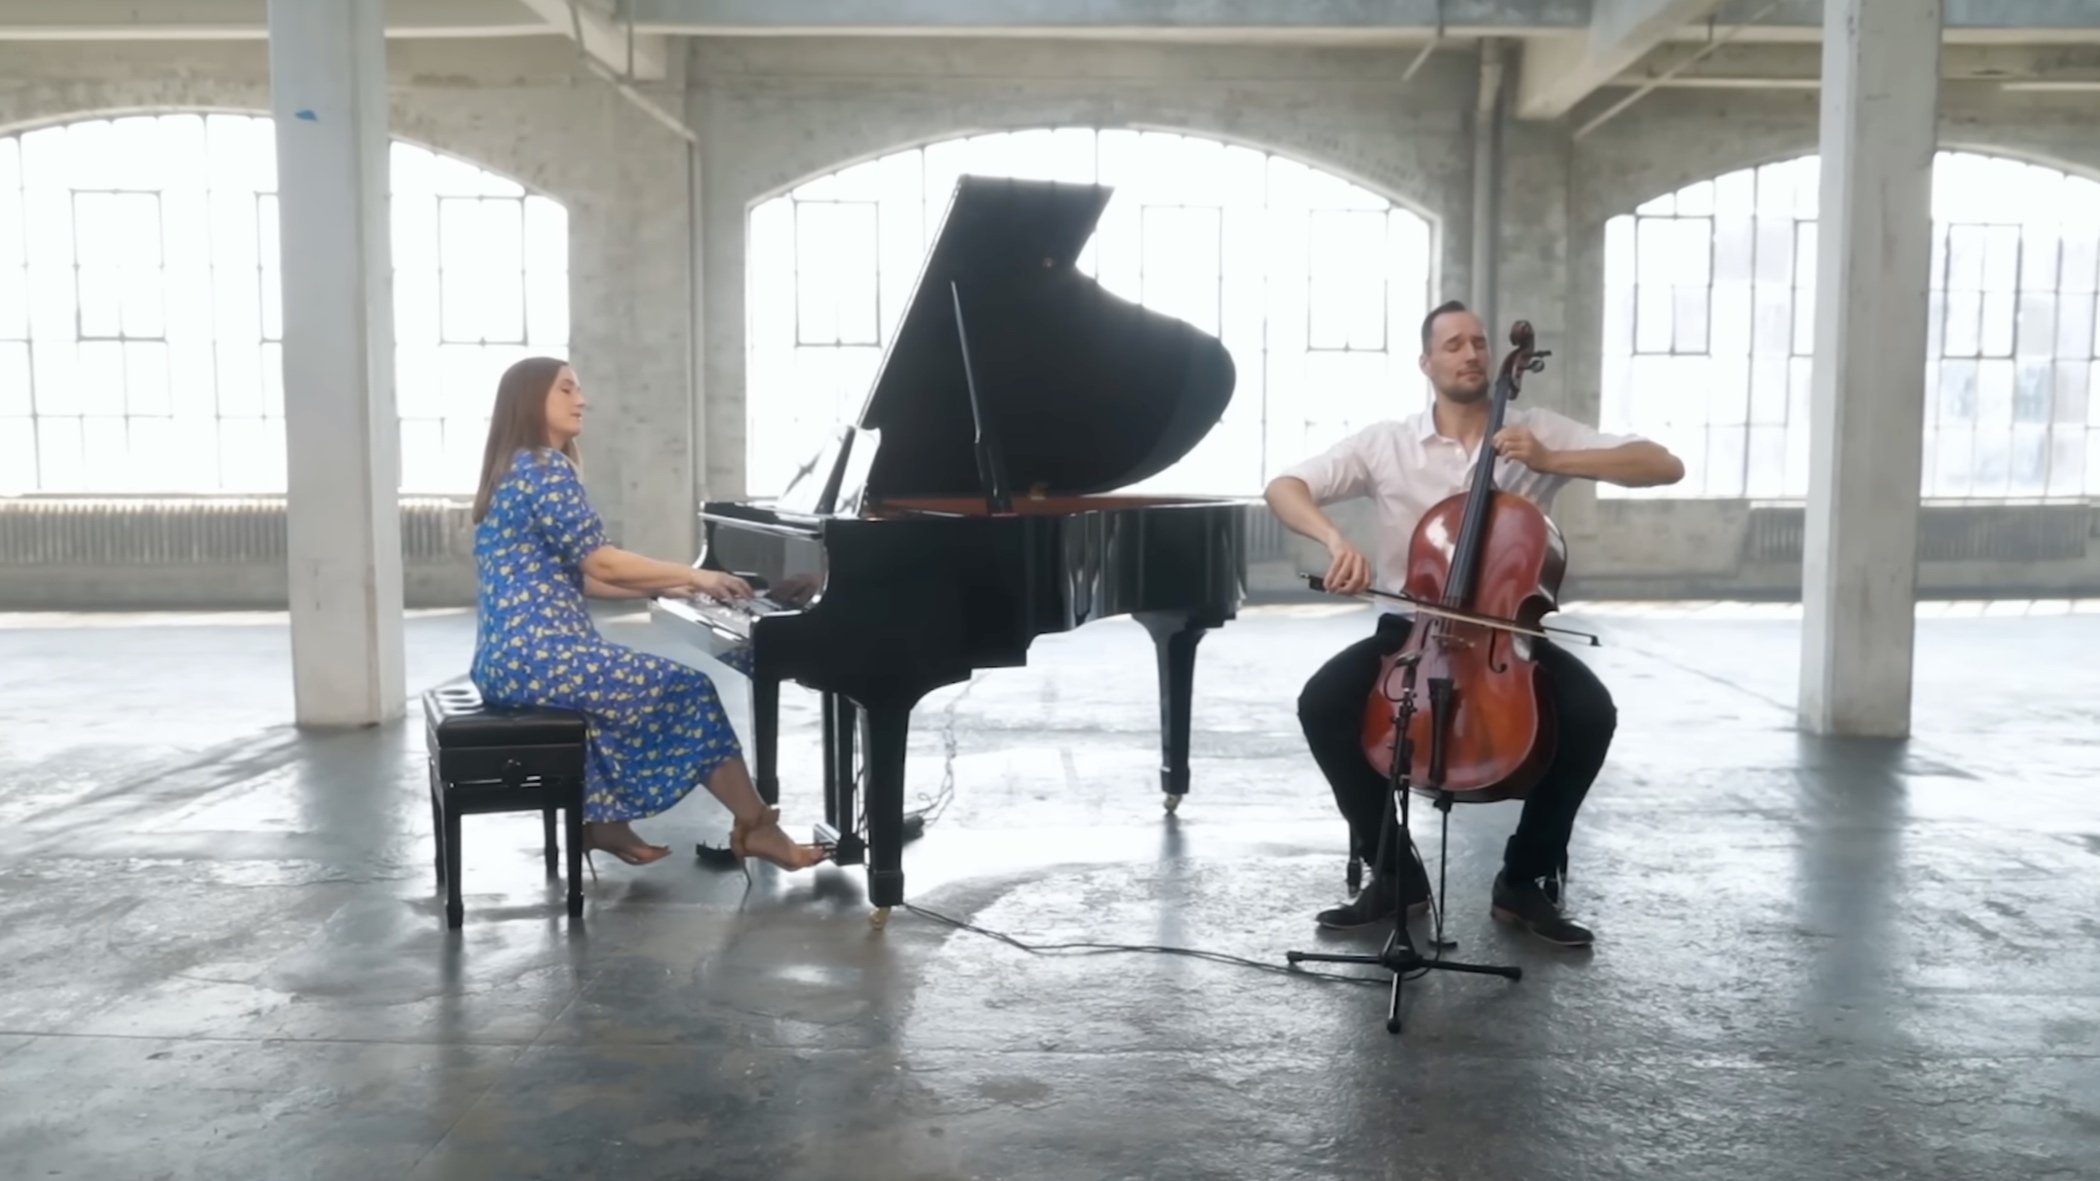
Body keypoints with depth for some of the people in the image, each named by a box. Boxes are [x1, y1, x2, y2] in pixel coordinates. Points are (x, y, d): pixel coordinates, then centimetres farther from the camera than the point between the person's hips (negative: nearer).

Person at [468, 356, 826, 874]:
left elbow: (575, 577, 17)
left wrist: (667, 587, 13)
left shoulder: (517, 470, 19)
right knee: (687, 691, -4)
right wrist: (693, 575, -7)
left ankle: (603, 822, 23)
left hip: (514, 654, 10)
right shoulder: (545, 468, -11)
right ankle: (755, 825, 5)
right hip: (537, 656, -10)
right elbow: (602, 564, -17)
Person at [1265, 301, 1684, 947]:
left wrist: (1551, 462, -17)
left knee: (1592, 712, -27)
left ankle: (1524, 878, -4)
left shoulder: (1539, 431, 0)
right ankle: (1394, 871, -4)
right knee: (1321, 704, -25)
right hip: (1412, 631, 0)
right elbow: (1283, 488, -7)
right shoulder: (1386, 441, 0)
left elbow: (1666, 466, -5)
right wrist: (1335, 539, -27)